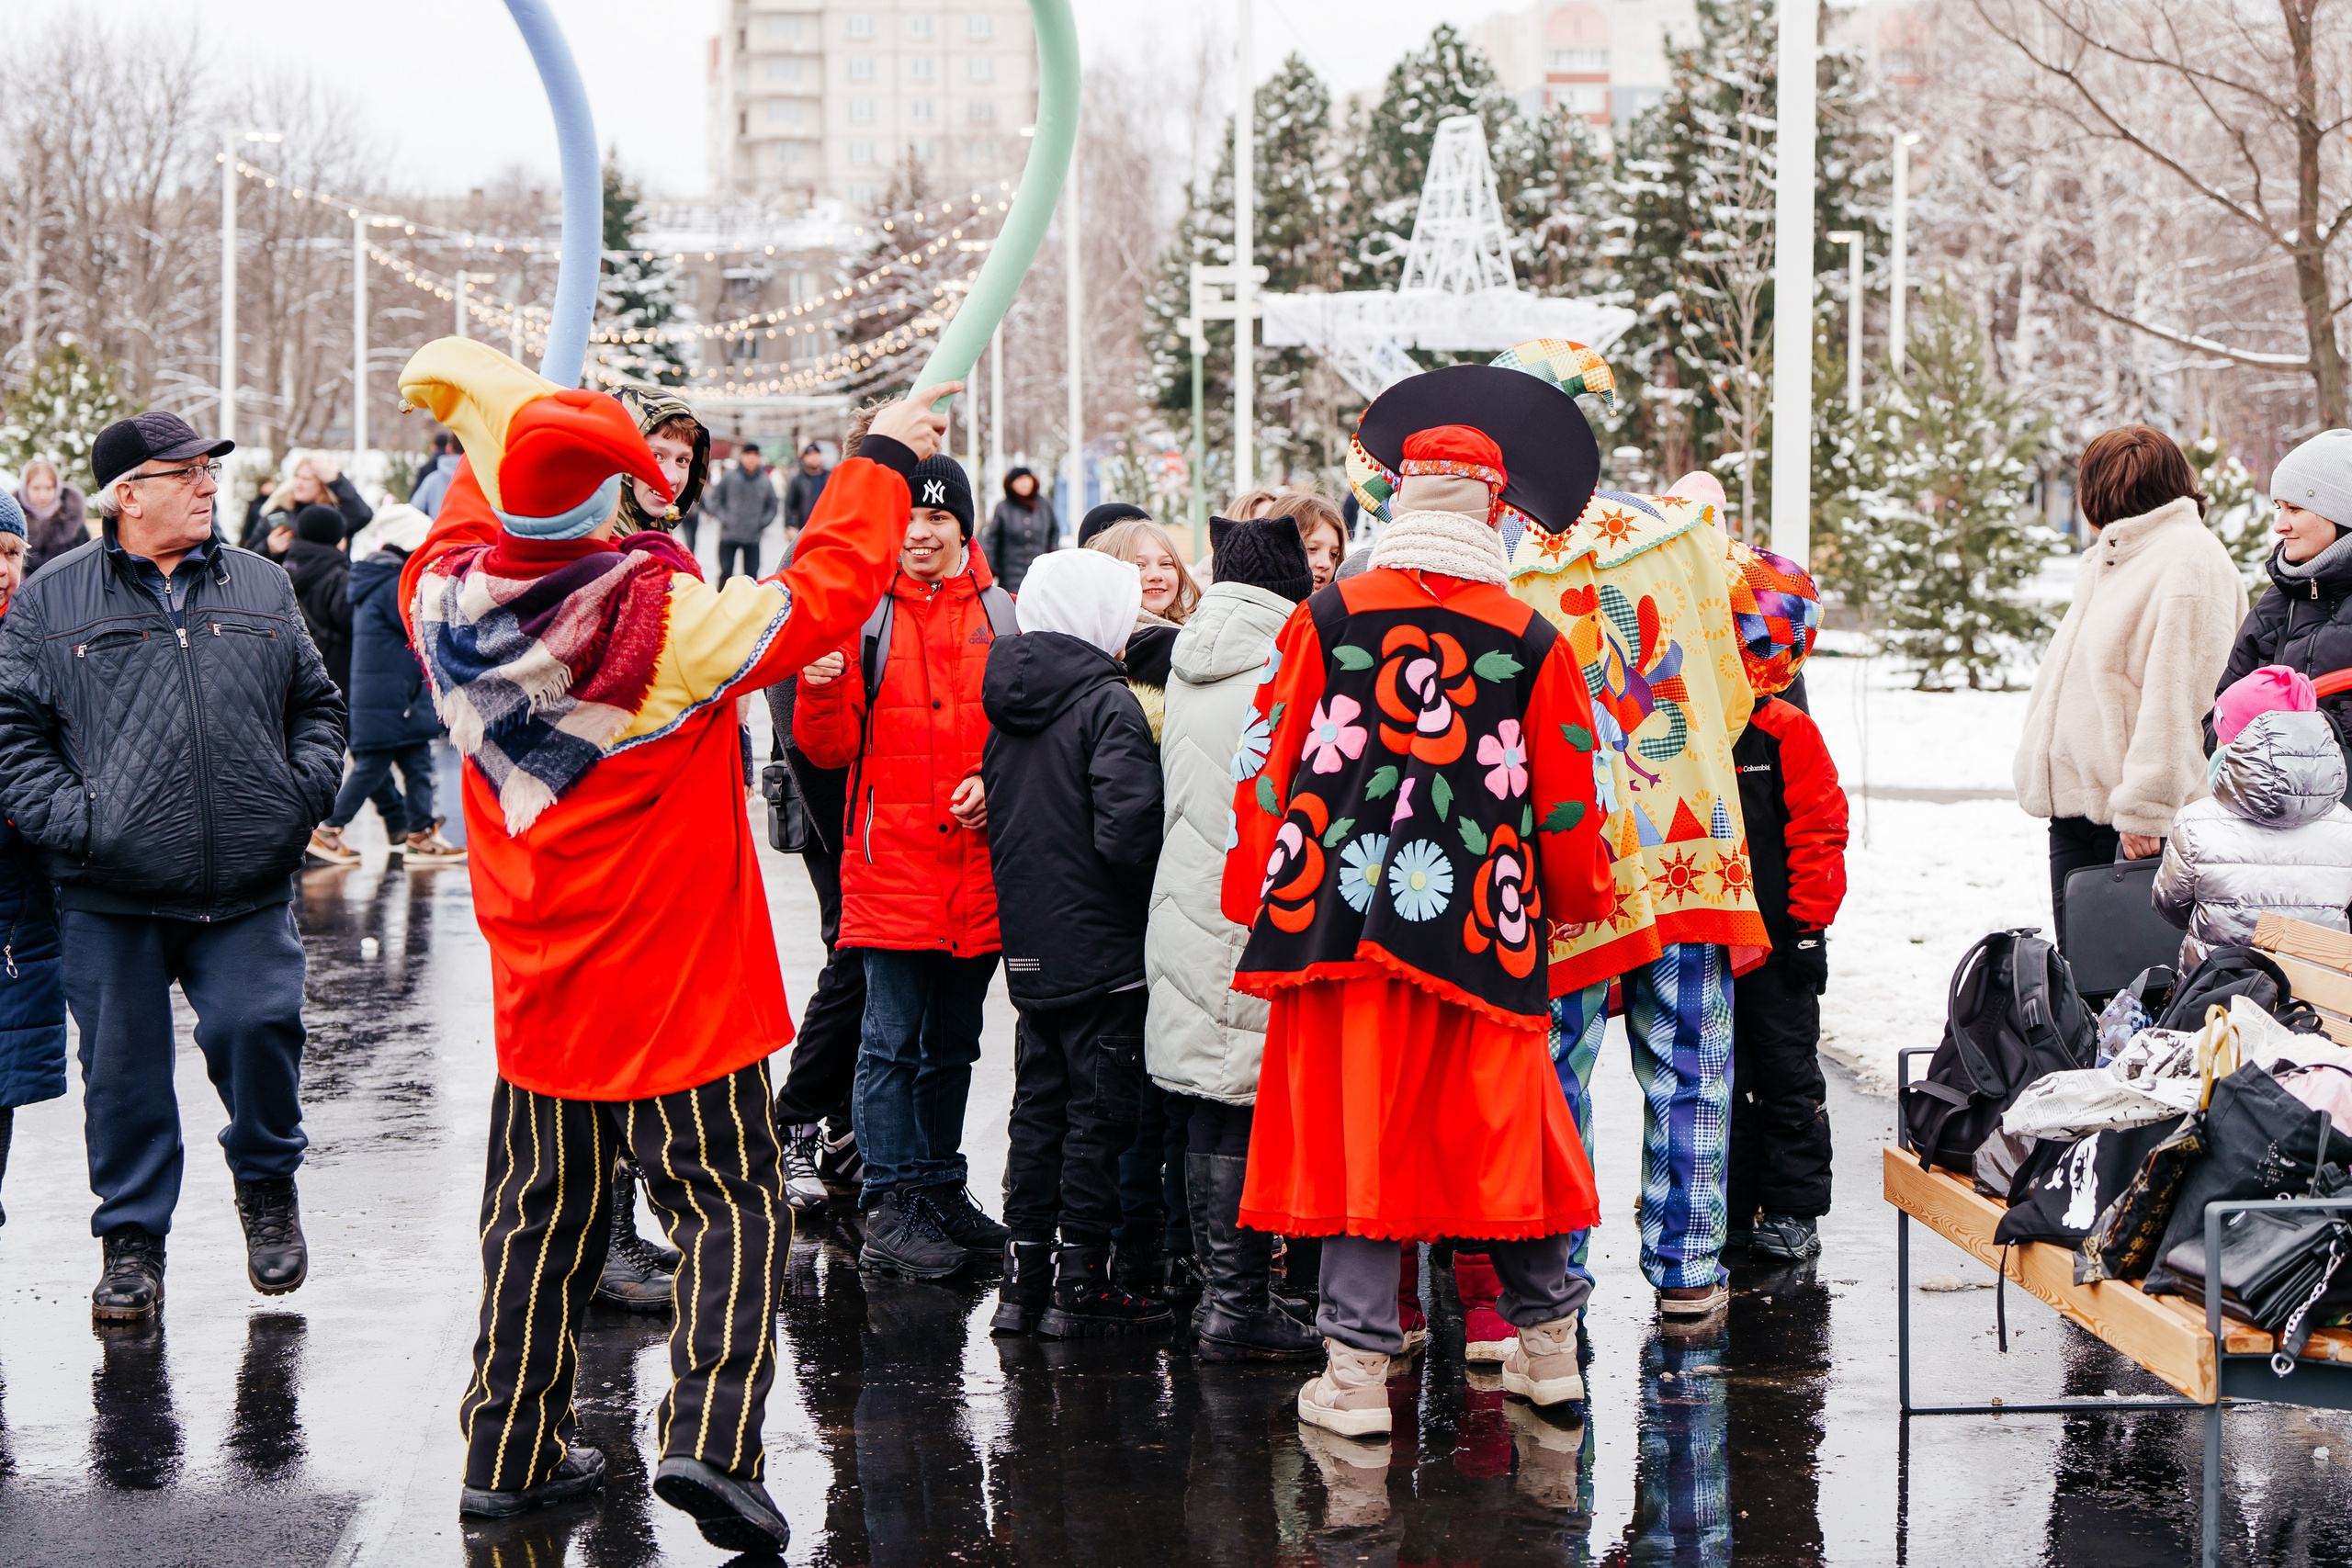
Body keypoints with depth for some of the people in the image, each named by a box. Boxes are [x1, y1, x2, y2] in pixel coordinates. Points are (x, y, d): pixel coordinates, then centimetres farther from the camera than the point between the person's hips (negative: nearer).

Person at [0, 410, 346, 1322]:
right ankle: (132, 1238, 20)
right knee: (123, 1065, 4)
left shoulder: (262, 590, 12)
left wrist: (301, 794, 3)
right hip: (110, 893, -1)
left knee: (257, 1026, -12)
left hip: (247, 888, 1)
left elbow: (318, 705, 18)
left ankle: (266, 1181, 17)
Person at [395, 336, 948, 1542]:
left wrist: (509, 425, 31)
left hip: (537, 985, 5)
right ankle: (708, 1434, -11)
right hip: (676, 983, -5)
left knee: (541, 1215, 16)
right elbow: (824, 594, -13)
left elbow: (478, 517, 19)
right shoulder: (668, 623, -20)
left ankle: (510, 1449, 20)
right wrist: (883, 461, -2)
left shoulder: (447, 600, -4)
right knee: (731, 1205, 4)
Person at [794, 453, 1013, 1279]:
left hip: (976, 864, 3)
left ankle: (940, 1190, 26)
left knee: (953, 1041, 15)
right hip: (891, 866, -3)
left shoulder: (1003, 617, 7)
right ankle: (889, 1209, 3)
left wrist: (997, 781, -6)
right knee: (892, 1040, -3)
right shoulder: (864, 614, 0)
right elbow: (832, 749, -2)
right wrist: (821, 690, -21)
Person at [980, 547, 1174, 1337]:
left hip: (1029, 946, 7)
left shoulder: (1007, 707, 10)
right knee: (1098, 1109, 0)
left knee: (1038, 1106, 13)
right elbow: (1126, 829, -23)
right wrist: (1156, 883, -6)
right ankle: (1080, 1284, 3)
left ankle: (1023, 1280, 16)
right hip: (1103, 946, -7)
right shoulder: (1109, 702, -14)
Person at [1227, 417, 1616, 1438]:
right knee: (1502, 1123, 13)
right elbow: (1568, 796, 9)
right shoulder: (1532, 640, 2)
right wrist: (1581, 899, 26)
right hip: (1483, 927, 1)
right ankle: (1547, 1342, 25)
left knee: (1356, 1128, 2)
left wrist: (1256, 898, 14)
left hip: (1344, 915, -1)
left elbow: (1269, 759, 4)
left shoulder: (1328, 618, 1)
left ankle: (1357, 1369, 1)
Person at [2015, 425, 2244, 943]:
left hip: (2135, 821, -9)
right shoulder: (2108, 556, 20)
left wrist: (2144, 808, -20)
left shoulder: (2189, 561, -10)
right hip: (2074, 802, 9)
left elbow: (2175, 696, -17)